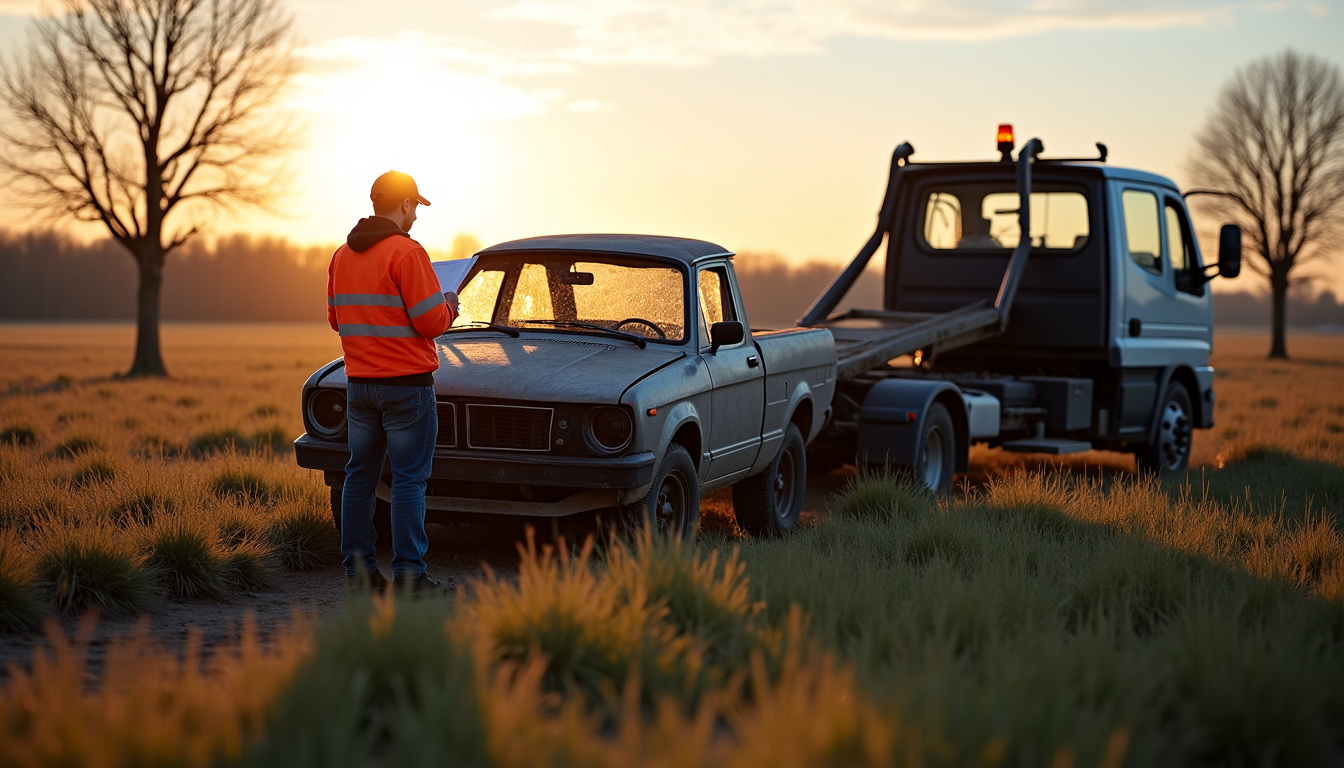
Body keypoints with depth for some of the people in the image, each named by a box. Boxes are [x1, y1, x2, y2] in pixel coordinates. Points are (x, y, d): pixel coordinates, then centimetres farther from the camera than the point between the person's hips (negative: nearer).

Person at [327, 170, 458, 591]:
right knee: (409, 478, -2)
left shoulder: (341, 256, 10)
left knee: (360, 474, 12)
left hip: (359, 382, 7)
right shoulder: (406, 252, -14)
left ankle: (358, 567, 14)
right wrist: (450, 306, 5)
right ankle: (409, 572, -2)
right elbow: (431, 321, -16)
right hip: (406, 383, -7)